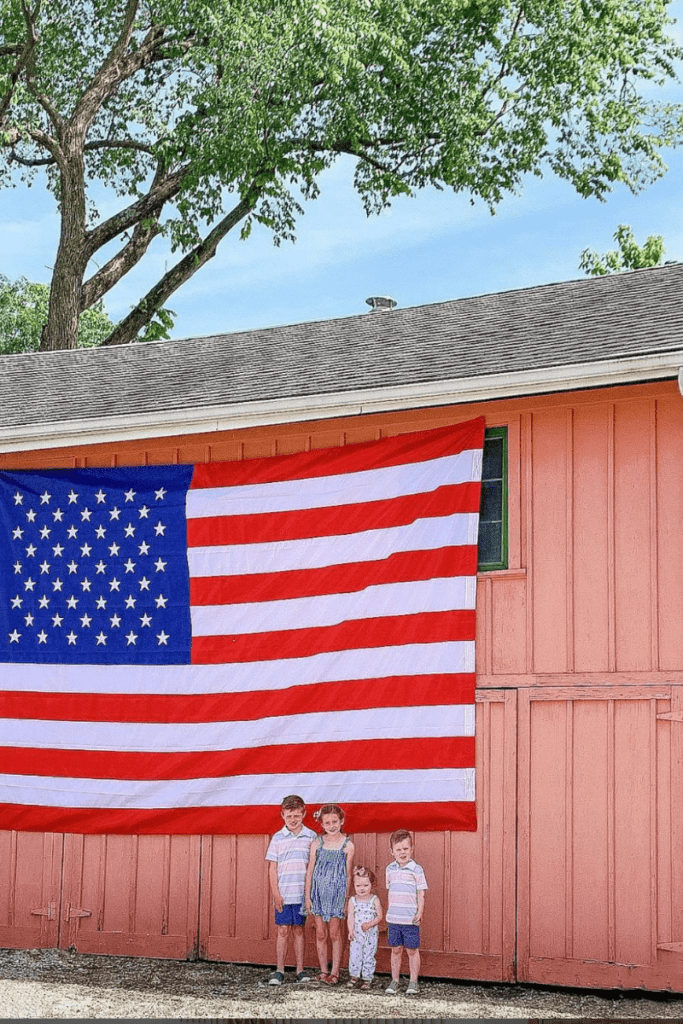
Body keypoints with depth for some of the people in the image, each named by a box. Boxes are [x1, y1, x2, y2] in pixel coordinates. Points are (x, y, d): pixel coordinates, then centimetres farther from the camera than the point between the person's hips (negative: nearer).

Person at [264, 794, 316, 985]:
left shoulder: (311, 837, 4)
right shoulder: (278, 838, 3)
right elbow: (272, 867, 4)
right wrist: (276, 893, -3)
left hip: (303, 893, 0)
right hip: (283, 894, 0)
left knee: (298, 929, 7)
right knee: (282, 930, 1)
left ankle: (300, 970, 12)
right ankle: (279, 971, 6)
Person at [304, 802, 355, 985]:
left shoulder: (347, 845, -2)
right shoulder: (317, 843, 2)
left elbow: (348, 875, 3)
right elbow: (310, 871, 5)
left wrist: (346, 899, 2)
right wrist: (307, 896, 3)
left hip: (337, 893, -2)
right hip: (319, 892, 2)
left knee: (334, 934, 1)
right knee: (320, 935, 5)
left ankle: (335, 972, 9)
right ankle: (323, 971, 15)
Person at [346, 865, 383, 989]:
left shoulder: (374, 900, -2)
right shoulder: (352, 900, 2)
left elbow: (379, 916, -4)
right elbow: (350, 917, -2)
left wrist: (370, 924, -20)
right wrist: (351, 931, -16)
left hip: (371, 934, -1)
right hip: (356, 934, 1)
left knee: (369, 956, 2)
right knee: (354, 955, 0)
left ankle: (367, 978, 12)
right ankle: (354, 976, 16)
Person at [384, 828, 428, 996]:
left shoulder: (416, 870, -6)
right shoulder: (390, 869, 7)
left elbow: (421, 894, -5)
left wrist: (419, 913, -12)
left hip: (410, 919, -3)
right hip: (393, 919, 3)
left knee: (412, 950, 3)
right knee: (396, 950, 9)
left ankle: (413, 982, 13)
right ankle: (394, 980, 18)